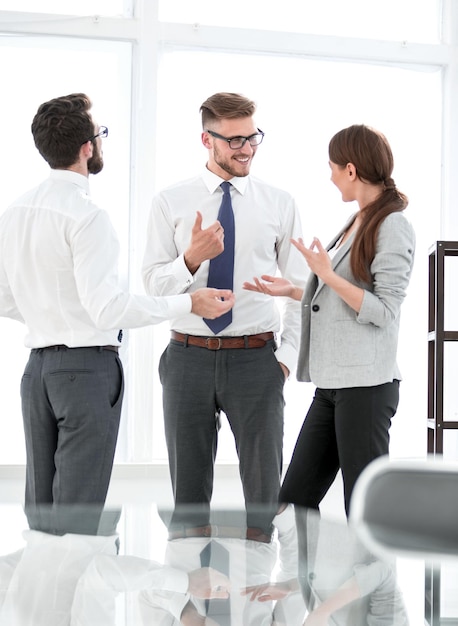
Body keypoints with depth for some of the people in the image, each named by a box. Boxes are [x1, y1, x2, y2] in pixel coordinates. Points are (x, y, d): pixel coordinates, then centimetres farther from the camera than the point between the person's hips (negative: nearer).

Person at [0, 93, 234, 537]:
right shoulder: (85, 215, -15)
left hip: (38, 365, 8)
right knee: (77, 517, -2)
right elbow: (107, 306, -21)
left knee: (40, 511, 14)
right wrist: (190, 304, -15)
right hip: (87, 366, -8)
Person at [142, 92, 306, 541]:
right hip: (188, 356, 0)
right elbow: (153, 283, -1)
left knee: (264, 483, 8)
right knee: (189, 486, 11)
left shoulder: (280, 204, 4)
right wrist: (193, 258, -20)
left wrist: (287, 355, -3)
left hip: (256, 357, 0)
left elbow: (300, 287, 6)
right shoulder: (170, 202, 2)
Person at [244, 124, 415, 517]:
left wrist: (327, 275, -19)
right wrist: (291, 291, 19)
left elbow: (383, 311, -15)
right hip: (331, 382, 9)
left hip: (365, 384, -9)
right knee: (295, 499, 10)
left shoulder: (393, 225, -10)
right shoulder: (357, 223, 16)